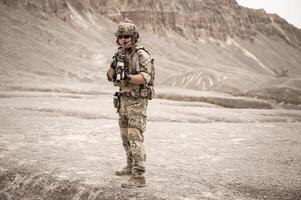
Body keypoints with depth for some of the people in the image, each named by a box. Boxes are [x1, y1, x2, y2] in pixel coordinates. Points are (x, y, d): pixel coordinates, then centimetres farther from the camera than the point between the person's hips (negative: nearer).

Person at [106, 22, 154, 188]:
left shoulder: (142, 55, -14)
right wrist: (114, 64, -16)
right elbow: (110, 77, 4)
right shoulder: (120, 54, 9)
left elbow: (146, 77, -25)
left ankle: (139, 177, -12)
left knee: (135, 139, -13)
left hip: (137, 101, -8)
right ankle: (131, 167, 33)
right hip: (124, 100, 9)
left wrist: (128, 77, -40)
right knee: (126, 137, 17)